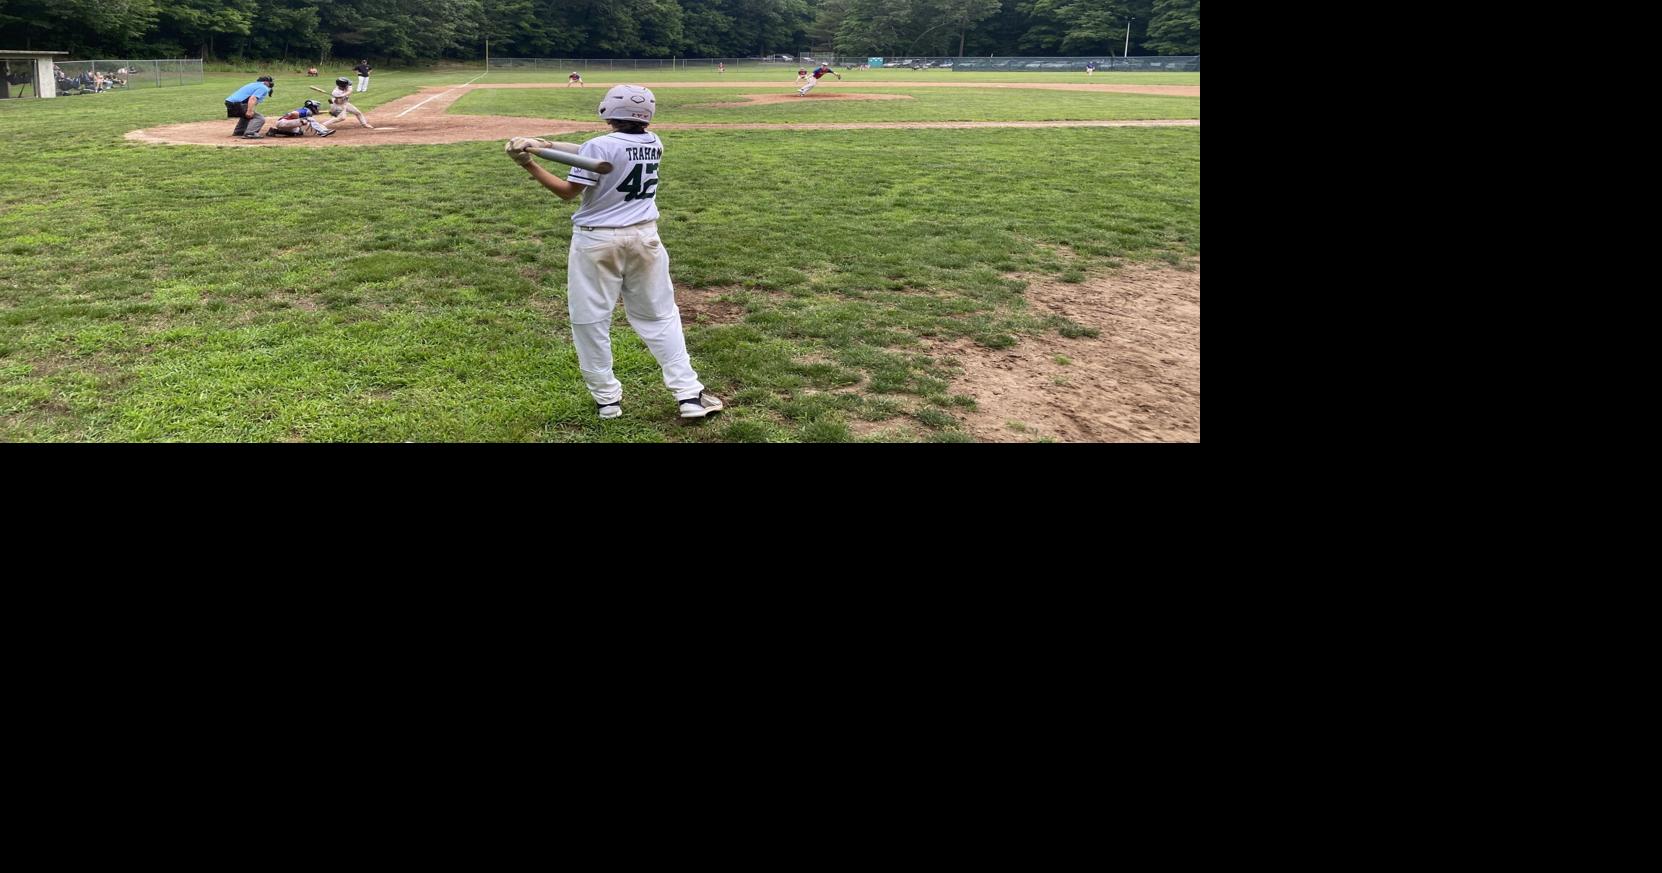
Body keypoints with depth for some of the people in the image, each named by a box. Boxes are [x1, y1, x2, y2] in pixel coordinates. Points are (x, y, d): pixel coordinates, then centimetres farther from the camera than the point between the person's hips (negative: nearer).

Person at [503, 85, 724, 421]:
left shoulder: (600, 146, -14)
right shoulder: (655, 144, 5)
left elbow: (569, 192, -13)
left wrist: (530, 165, -9)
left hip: (597, 241, -5)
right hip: (644, 238, 5)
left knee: (590, 320, 9)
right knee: (659, 316, 12)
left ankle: (607, 398, 13)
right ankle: (689, 394, 7)